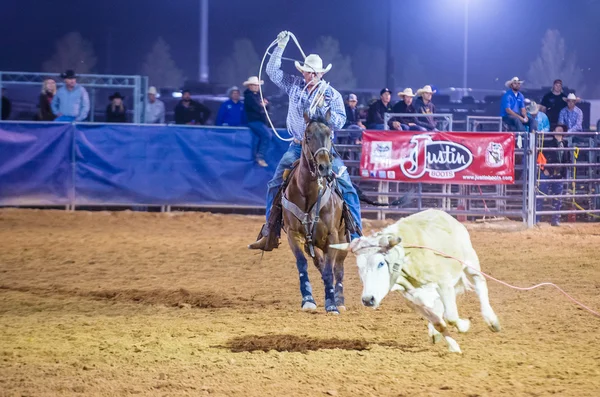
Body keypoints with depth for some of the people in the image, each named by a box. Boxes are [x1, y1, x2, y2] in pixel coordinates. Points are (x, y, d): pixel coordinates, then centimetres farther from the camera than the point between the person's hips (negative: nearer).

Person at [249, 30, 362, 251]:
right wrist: (280, 47, -6)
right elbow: (272, 71, 3)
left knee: (346, 186, -13)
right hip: (298, 148, 2)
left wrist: (324, 107, -22)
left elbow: (340, 123, -8)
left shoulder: (332, 95, -4)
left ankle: (356, 231, -6)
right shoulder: (294, 85, 3)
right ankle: (269, 232, 5)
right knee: (275, 186, -4)